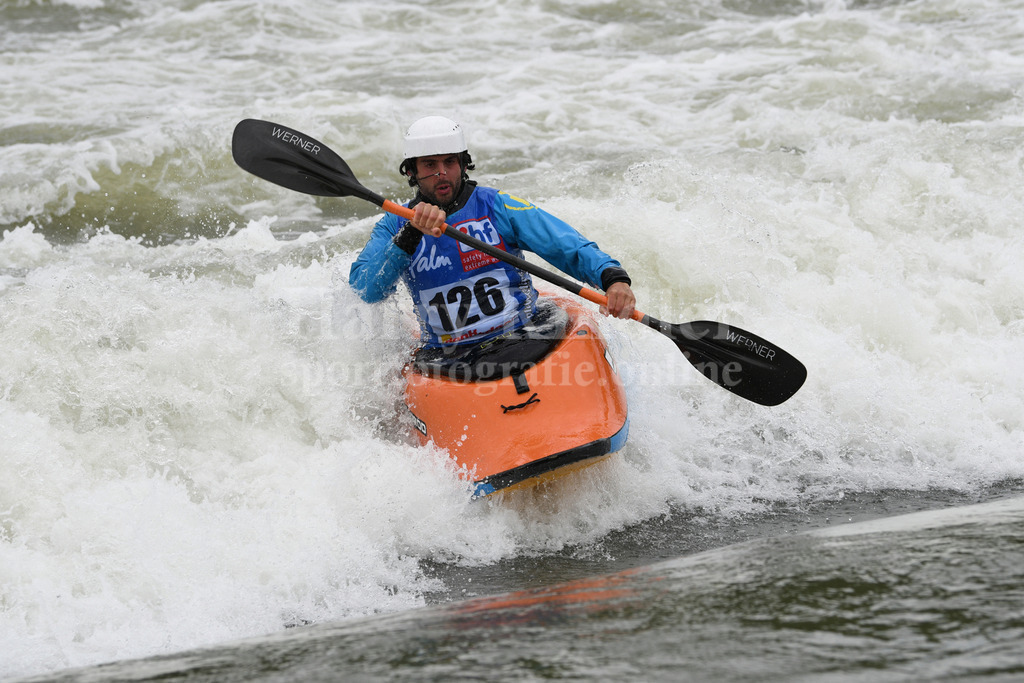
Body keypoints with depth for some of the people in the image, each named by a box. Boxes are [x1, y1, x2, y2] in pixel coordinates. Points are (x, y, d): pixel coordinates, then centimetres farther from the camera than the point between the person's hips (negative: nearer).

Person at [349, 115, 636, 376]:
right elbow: (364, 290, -8)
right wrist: (411, 236, -22)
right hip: (444, 356, 1)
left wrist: (614, 277, -25)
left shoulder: (496, 206, 3)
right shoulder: (394, 226, 8)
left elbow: (569, 247, -5)